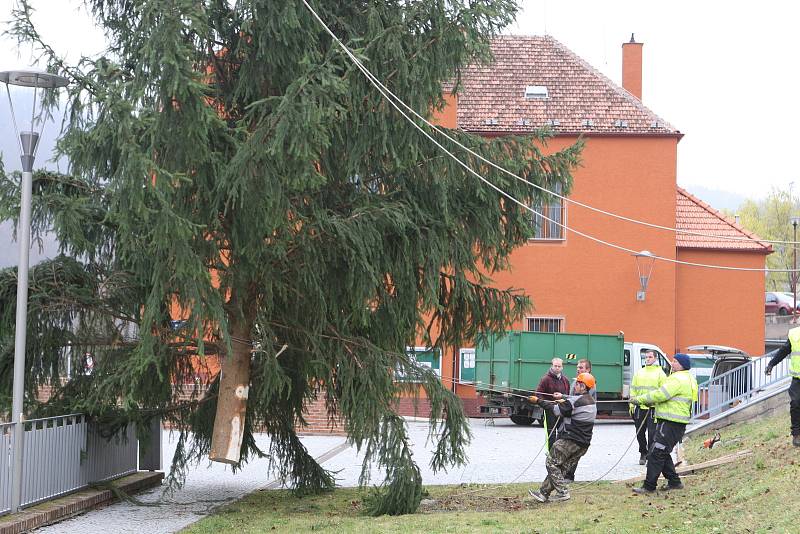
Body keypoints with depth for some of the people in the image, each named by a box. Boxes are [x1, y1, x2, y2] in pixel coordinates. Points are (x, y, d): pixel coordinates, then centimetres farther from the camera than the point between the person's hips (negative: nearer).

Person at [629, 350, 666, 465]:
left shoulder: (660, 373, 3)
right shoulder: (639, 373, 15)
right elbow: (633, 390, 17)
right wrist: (632, 405, 8)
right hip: (640, 407, 4)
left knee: (652, 434, -5)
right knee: (640, 433, 7)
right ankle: (643, 454, 21)